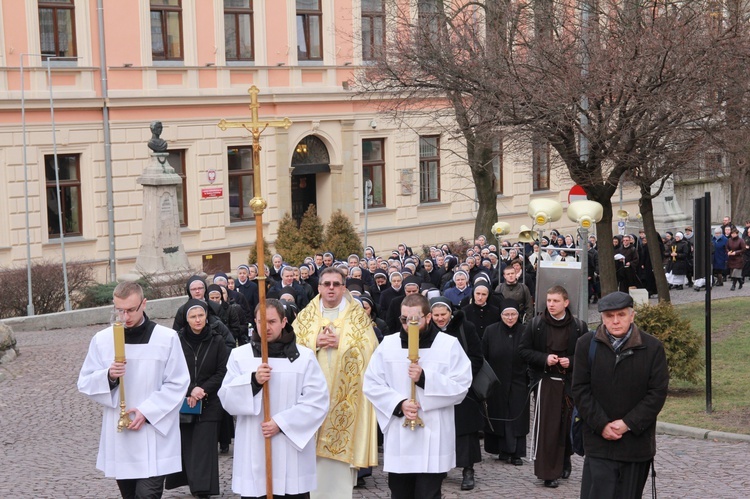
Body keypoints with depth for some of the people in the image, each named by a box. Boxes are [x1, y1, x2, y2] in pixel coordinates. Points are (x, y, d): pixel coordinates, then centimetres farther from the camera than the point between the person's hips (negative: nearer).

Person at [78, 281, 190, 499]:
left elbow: (177, 384, -4)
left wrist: (147, 412, -14)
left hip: (155, 435, -3)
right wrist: (108, 376, -16)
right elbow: (84, 383, 5)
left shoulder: (167, 338, -5)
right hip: (118, 435, 3)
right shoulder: (101, 339, 2)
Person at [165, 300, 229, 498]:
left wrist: (203, 389, -12)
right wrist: (189, 391, -12)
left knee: (204, 448, -5)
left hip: (209, 404, -1)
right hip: (183, 403, 1)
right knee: (187, 447, 5)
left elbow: (222, 372, -1)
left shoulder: (217, 340, -2)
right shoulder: (178, 340, -3)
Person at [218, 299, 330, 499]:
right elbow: (227, 399, 2)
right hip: (253, 452, 1)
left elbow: (318, 401, -3)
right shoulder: (239, 355, 7)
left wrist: (281, 423, -11)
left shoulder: (304, 356, 3)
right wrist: (253, 380, -15)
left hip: (292, 453, -1)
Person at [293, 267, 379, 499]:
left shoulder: (358, 315, 4)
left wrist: (341, 344, -15)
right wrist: (315, 343, -12)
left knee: (343, 443, -3)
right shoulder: (306, 316, 9)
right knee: (314, 445, -1)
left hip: (346, 393, -1)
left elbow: (369, 349, -3)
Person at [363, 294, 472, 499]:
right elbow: (371, 384, 3)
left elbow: (461, 387, -8)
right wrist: (399, 404, -11)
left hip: (433, 441, -3)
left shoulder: (449, 345, -2)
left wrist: (424, 378, -18)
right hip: (398, 439, 3)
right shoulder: (388, 344, 5)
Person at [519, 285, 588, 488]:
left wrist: (571, 361, -10)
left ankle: (564, 461, 30)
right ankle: (547, 471, -1)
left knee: (568, 424, 6)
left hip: (570, 382, 1)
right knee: (546, 426, -6)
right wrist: (544, 358, -12)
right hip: (545, 381, -1)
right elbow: (524, 350, 3)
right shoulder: (536, 325, 0)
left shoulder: (579, 326, 1)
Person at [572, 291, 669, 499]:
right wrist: (602, 425, -11)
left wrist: (628, 424, -12)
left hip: (637, 441, 1)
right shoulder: (587, 344, 1)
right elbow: (581, 390, -1)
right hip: (598, 441, 0)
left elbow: (658, 392, -4)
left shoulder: (653, 347, -2)